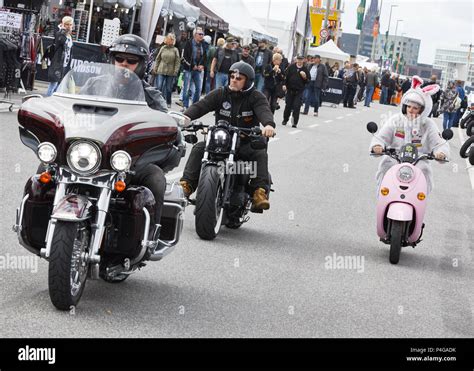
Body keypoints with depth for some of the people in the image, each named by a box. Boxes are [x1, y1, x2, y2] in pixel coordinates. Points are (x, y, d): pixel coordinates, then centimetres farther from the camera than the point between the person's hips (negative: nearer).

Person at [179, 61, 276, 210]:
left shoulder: (256, 97, -2)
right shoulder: (220, 93, 5)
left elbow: (264, 111, -22)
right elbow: (201, 105, -10)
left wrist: (269, 125, -47)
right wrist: (187, 116, -32)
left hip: (246, 143, -2)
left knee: (260, 153, -30)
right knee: (199, 148, -19)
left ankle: (260, 192, -37)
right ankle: (186, 184, -26)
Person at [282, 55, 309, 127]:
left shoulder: (305, 69, 0)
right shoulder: (291, 67, 1)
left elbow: (308, 81, 3)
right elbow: (286, 76, 3)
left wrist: (305, 77, -15)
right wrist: (284, 85, -5)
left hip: (299, 91, -1)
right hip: (290, 89, 1)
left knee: (297, 106, -9)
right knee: (288, 106, 9)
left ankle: (295, 122, -5)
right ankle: (285, 120, 27)